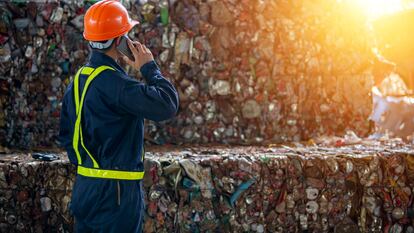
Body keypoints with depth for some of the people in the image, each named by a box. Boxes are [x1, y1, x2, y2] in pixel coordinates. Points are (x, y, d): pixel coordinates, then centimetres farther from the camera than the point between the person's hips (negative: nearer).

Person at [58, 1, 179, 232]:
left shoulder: (80, 78, 10)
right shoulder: (111, 81, -19)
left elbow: (66, 134, 16)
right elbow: (167, 105, -26)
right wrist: (150, 68, -12)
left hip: (85, 186, 9)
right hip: (115, 188, -9)